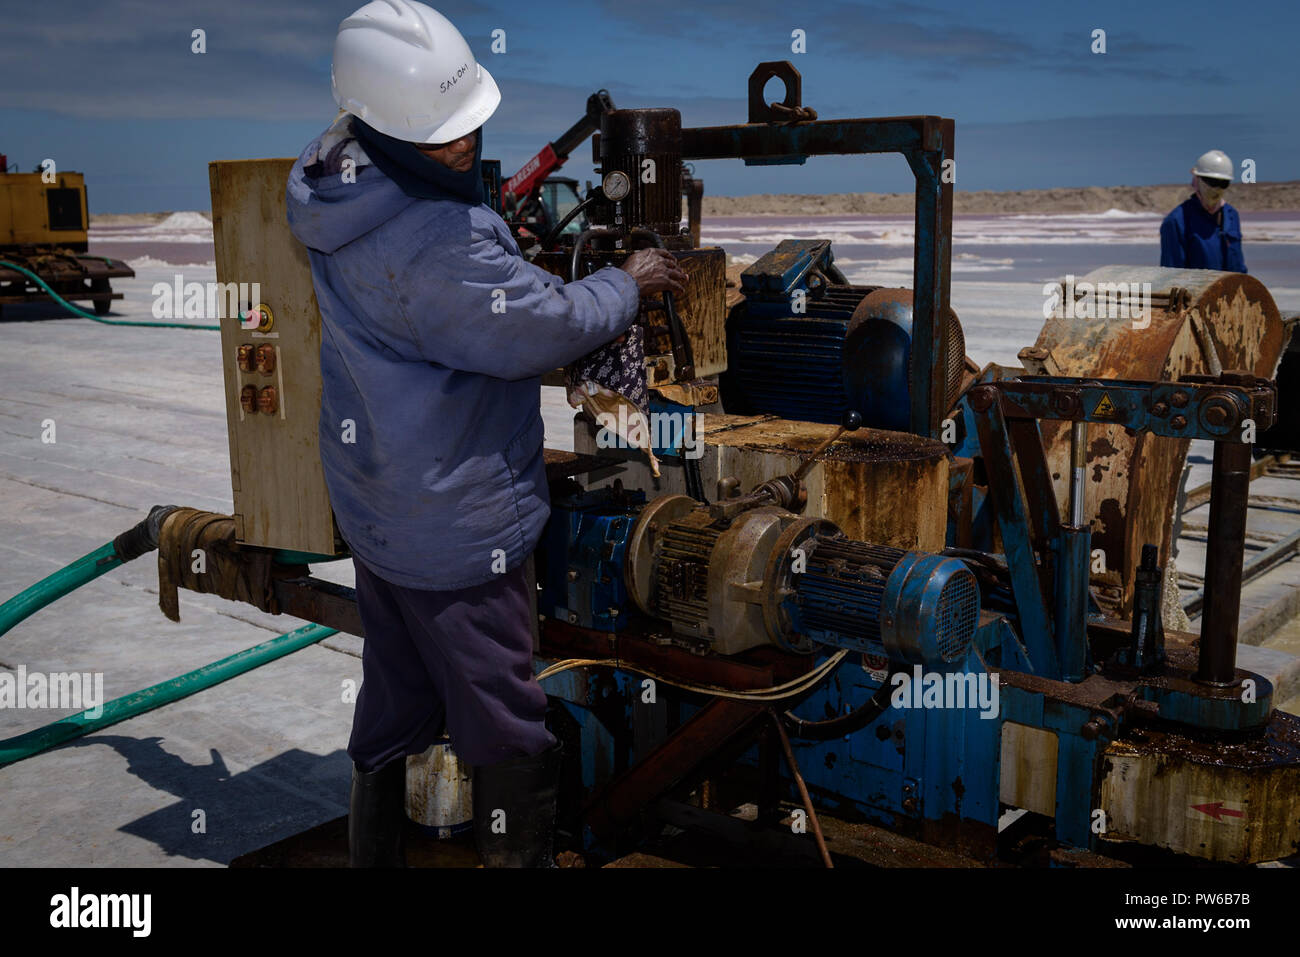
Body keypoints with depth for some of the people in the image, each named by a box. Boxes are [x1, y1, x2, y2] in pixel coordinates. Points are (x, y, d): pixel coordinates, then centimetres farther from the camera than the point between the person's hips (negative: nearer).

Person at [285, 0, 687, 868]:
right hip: (453, 523, -10)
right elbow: (540, 328, -20)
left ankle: (373, 848, 40)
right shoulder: (432, 242, -30)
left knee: (395, 695, 24)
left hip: (376, 500, 10)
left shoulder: (338, 172, 1)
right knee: (504, 728, 5)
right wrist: (628, 284, -6)